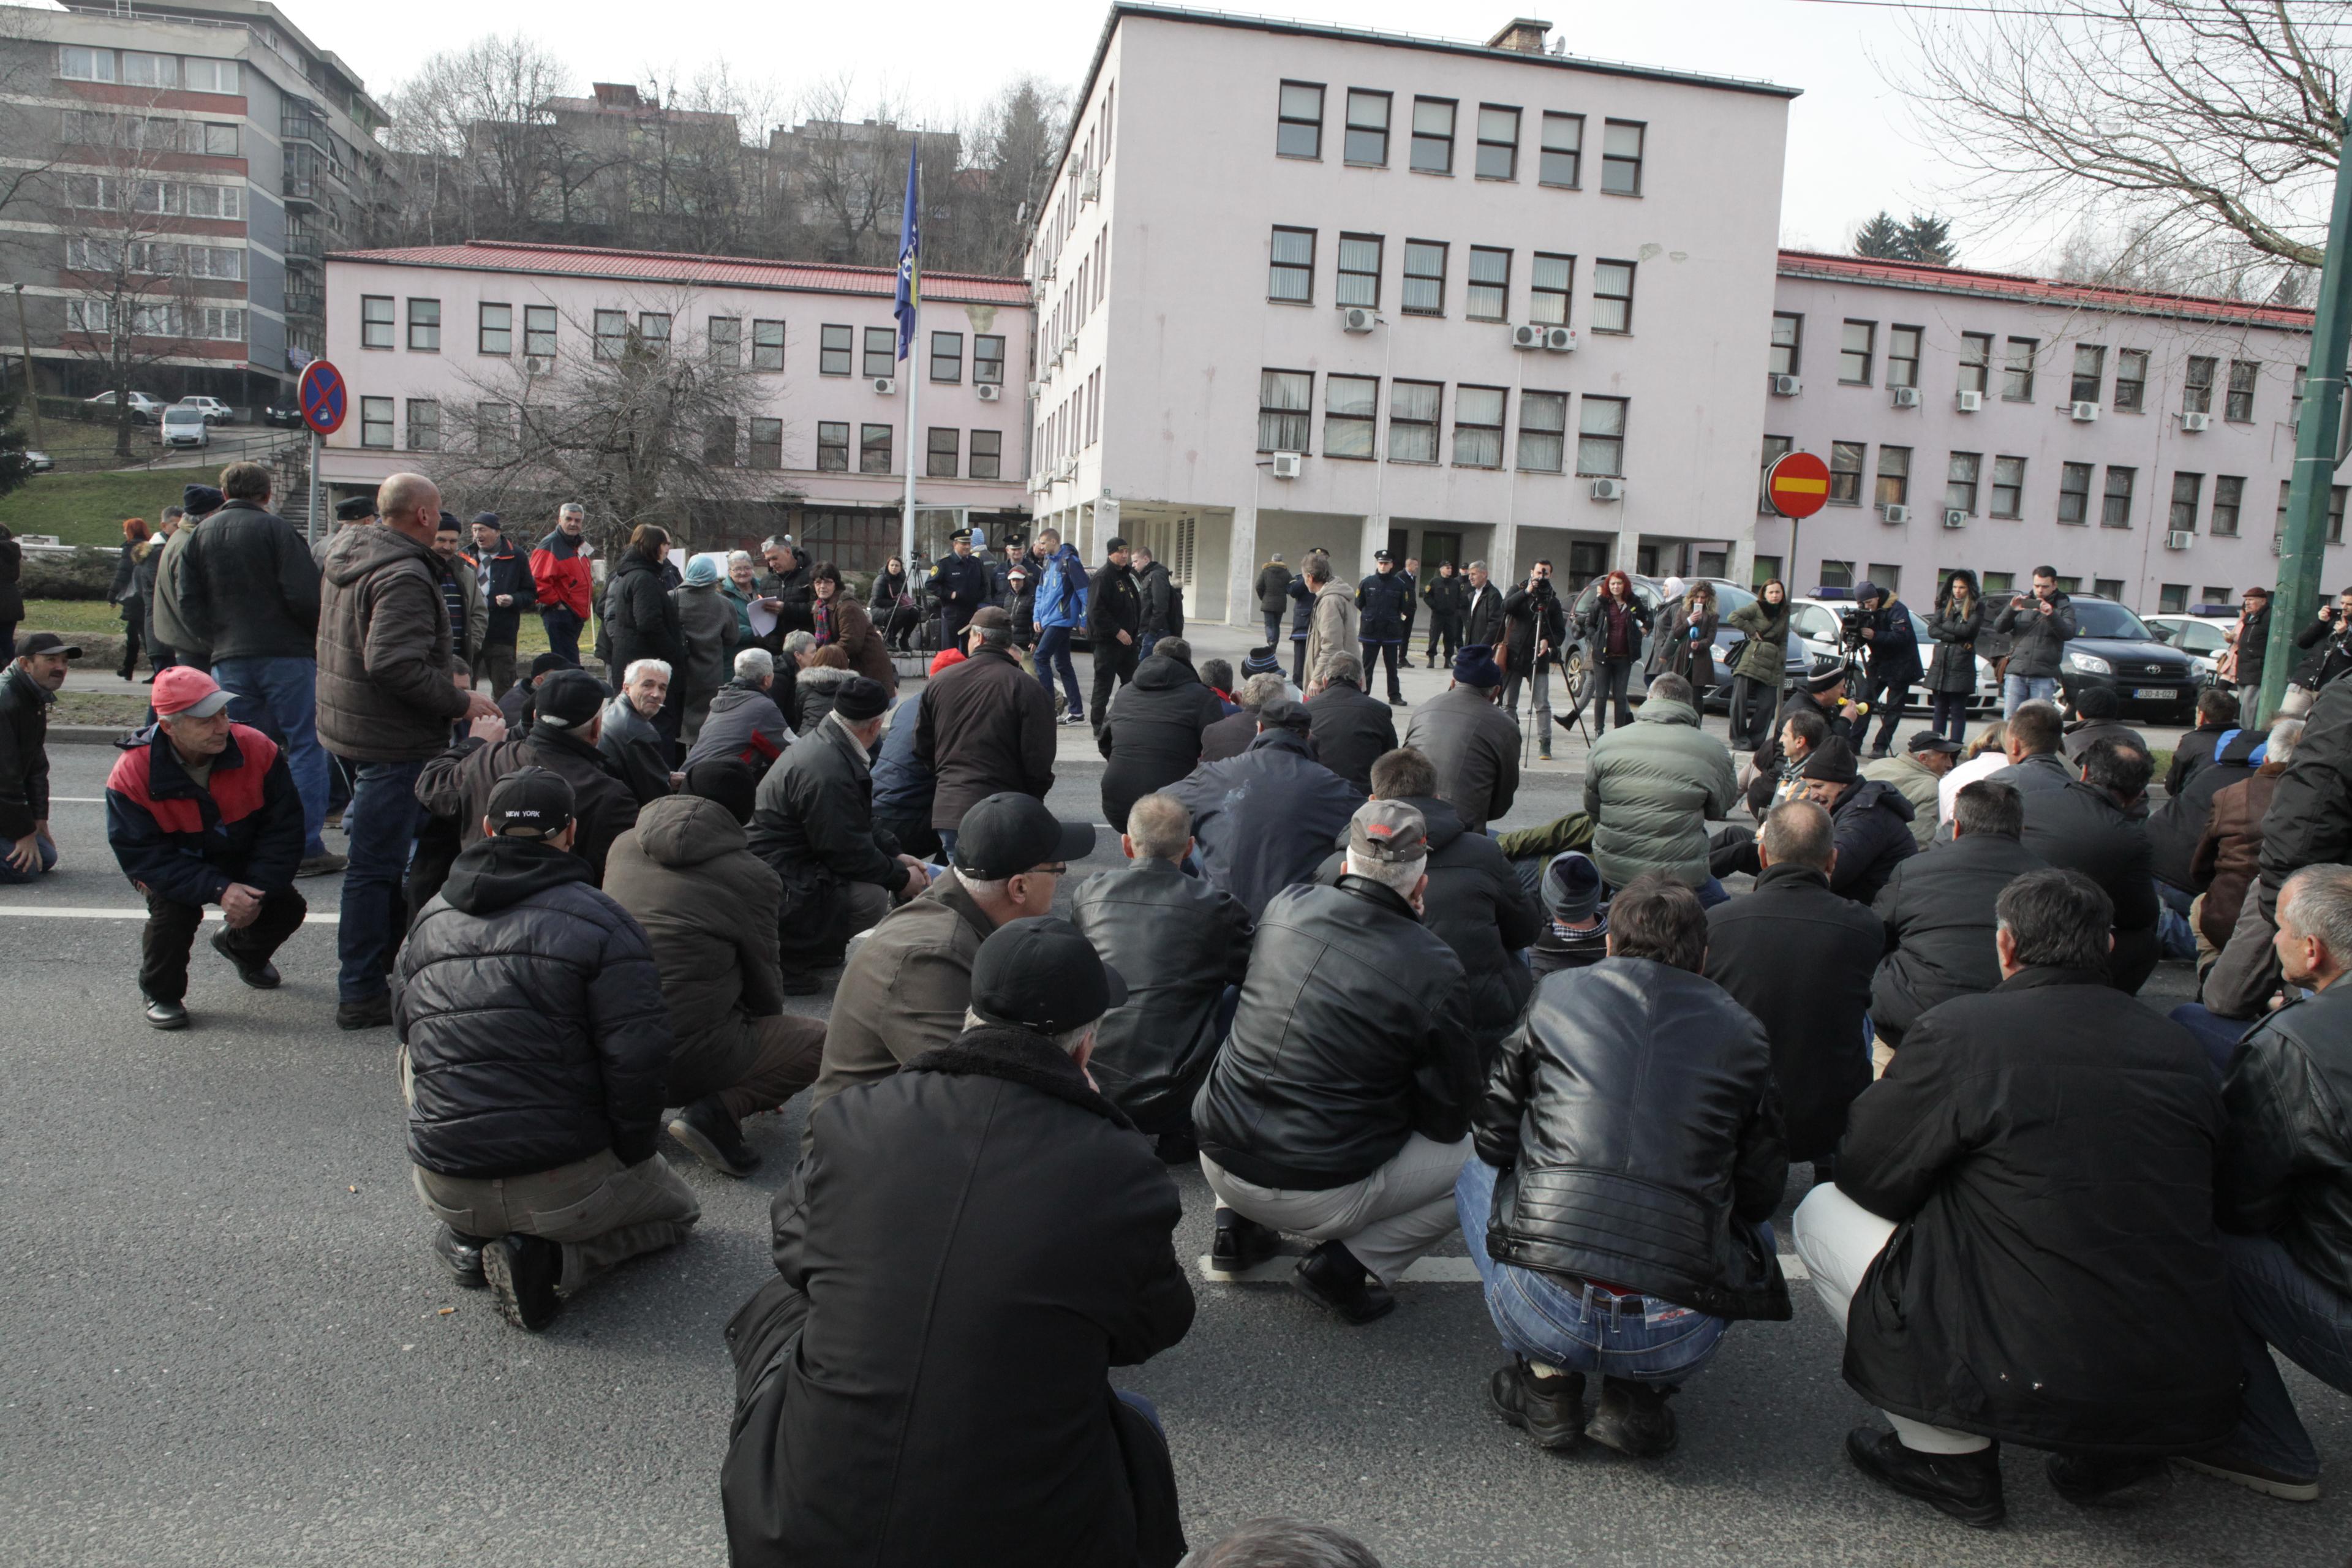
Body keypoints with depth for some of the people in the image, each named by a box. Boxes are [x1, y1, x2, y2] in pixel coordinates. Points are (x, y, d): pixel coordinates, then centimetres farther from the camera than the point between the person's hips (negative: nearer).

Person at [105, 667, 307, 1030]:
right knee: (173, 907, -30)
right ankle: (161, 993, 0)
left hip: (242, 862, 3)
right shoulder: (132, 773, -26)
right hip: (170, 867, -3)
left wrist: (258, 890, -25)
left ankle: (239, 946, 27)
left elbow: (284, 827, -15)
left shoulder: (257, 749, -22)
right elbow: (139, 855, -25)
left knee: (288, 908, -12)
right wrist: (218, 890, -36)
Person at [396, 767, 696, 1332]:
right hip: (565, 1187, -4)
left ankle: (467, 1238, 18)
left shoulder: (429, 918, 8)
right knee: (677, 1209, 26)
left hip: (444, 1191, 4)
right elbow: (638, 1057, -17)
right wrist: (630, 1155, -1)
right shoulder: (600, 920, -9)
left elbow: (403, 1024, 21)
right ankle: (551, 1258, -3)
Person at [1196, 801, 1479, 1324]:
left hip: (1219, 1161, 5)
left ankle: (1237, 1226, 21)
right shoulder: (1435, 970, -14)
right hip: (1322, 1195, -5)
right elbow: (1447, 1118, -4)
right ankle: (1348, 1263, 1)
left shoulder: (1286, 906, -3)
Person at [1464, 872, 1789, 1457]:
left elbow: (1492, 1135, 13)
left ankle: (1548, 1382, 16)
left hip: (1545, 1315, 0)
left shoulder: (1557, 993, 8)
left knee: (1477, 1174, 30)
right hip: (1678, 1340, 1)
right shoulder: (1743, 1033, 8)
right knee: (1753, 1228, 33)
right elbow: (1760, 1194, 11)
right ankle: (1637, 1396, 13)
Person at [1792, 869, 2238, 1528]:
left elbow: (1867, 1175, -5)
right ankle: (2111, 1453, 21)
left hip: (2028, 1387, -6)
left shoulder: (1957, 1030, -13)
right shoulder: (2179, 1046, 3)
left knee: (1822, 1213, 9)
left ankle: (1951, 1458, 10)